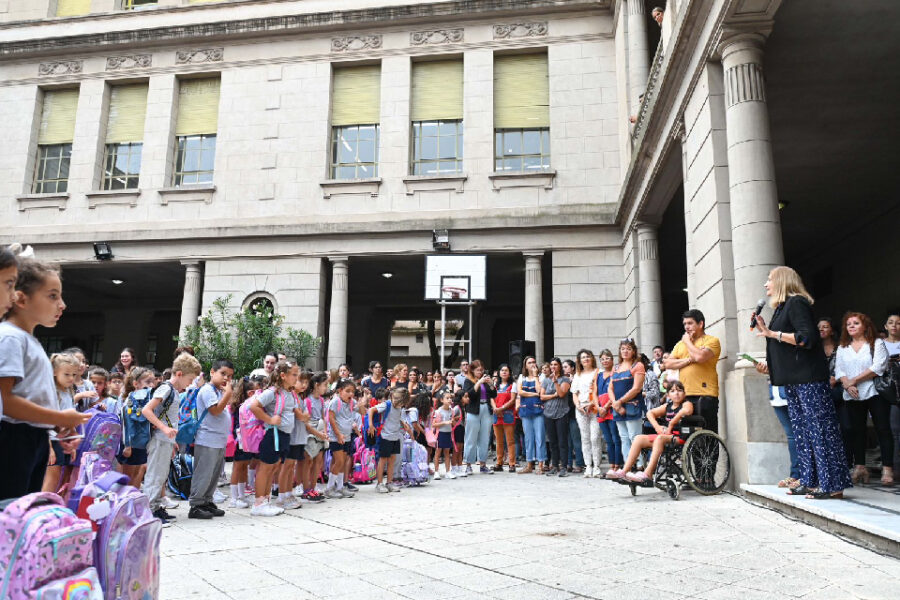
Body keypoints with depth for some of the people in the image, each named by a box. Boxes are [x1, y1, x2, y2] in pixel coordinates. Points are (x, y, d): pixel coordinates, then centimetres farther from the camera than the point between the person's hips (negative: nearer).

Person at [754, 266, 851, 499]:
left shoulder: (797, 303, -9)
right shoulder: (782, 308, 20)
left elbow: (807, 338, -21)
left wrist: (773, 333, -17)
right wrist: (769, 366, 18)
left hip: (809, 379, -10)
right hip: (793, 381, 10)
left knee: (820, 428, -8)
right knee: (801, 431, 10)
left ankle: (832, 485, -4)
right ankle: (810, 481, 15)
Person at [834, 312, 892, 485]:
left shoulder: (877, 343, 2)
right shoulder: (842, 348, 15)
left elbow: (879, 366, -11)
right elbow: (838, 370, 7)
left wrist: (855, 380, -13)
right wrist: (847, 385, -12)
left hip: (875, 393, -4)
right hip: (852, 397, 4)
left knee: (883, 429, -5)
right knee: (856, 430, 5)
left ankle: (887, 468, -5)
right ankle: (859, 467, 10)